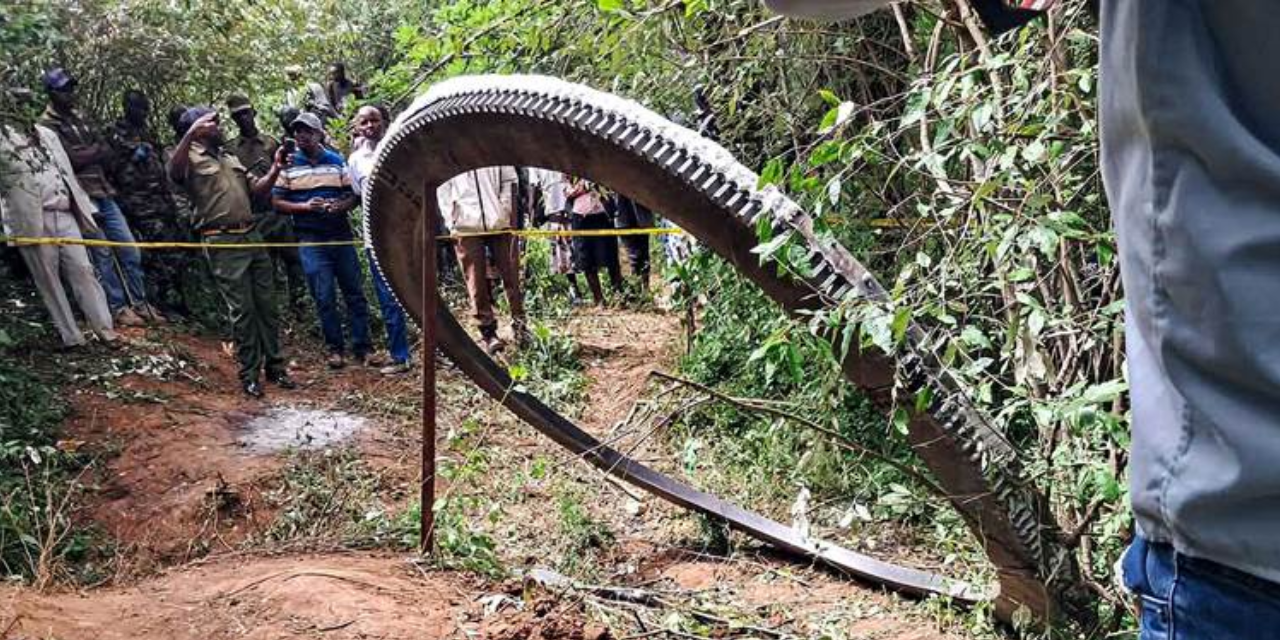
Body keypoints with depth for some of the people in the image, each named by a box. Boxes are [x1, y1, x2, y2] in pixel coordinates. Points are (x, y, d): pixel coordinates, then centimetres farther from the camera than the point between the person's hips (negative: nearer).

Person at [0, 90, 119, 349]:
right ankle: (71, 337, 6)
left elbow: (67, 172, 20)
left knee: (82, 270, -1)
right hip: (31, 220, -4)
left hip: (64, 214, 4)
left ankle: (103, 327, 1)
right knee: (48, 278, 2)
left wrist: (82, 207, 16)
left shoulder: (47, 134, 17)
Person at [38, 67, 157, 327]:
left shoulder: (78, 117, 19)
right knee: (102, 254, -5)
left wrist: (88, 155, -6)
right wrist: (96, 152, -1)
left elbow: (109, 152, 11)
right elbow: (71, 157, -15)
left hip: (104, 193, 7)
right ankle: (118, 308, 2)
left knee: (130, 249, 4)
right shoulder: (47, 124, -3)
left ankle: (140, 303, 12)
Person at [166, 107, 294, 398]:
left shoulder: (229, 157, 21)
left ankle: (274, 365, 17)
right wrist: (190, 134, -39)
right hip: (223, 242, -7)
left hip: (252, 235, 7)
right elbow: (173, 172, -27)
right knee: (242, 309, -4)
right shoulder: (191, 158, -3)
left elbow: (257, 188, 17)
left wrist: (275, 169, 0)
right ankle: (250, 374, 6)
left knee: (267, 304, 8)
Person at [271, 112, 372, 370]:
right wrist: (305, 207, -14)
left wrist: (342, 205, -13)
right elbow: (277, 202, 0)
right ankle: (335, 349, 13)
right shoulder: (288, 165, 3)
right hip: (310, 239, -2)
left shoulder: (337, 161, 8)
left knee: (354, 293, 3)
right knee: (325, 298, 0)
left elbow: (352, 195, 9)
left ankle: (361, 348, 11)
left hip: (341, 235, 2)